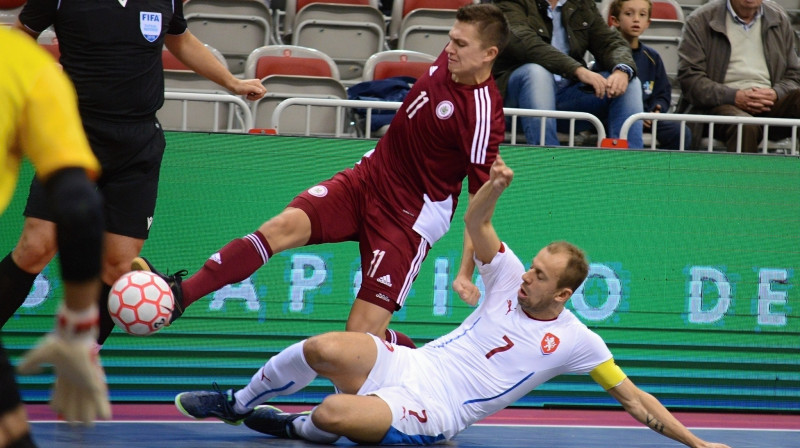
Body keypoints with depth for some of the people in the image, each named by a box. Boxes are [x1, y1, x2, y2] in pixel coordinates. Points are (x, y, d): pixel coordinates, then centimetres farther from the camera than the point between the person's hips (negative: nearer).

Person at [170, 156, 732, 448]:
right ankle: (237, 403, 7)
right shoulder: (511, 279, 8)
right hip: (411, 365, 5)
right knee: (324, 348, -22)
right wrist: (496, 184, -15)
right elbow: (476, 222, 6)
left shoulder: (576, 342, -3)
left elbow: (635, 399, 0)